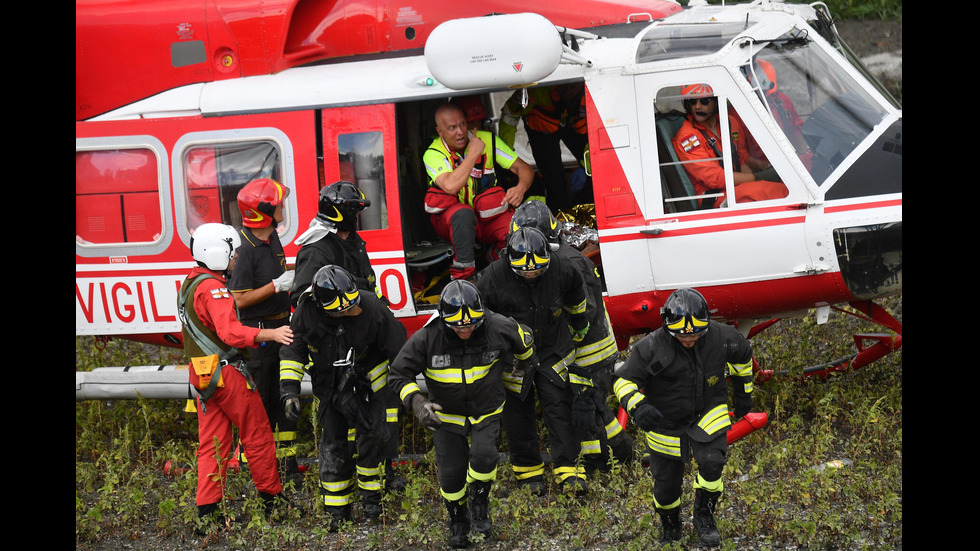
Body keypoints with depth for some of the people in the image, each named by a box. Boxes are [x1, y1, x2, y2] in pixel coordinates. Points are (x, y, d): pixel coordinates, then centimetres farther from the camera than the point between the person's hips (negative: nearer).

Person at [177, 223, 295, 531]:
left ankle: (208, 510, 4)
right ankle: (273, 500, 11)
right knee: (258, 436, 3)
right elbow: (231, 332, -31)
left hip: (203, 375, 9)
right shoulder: (212, 288, -17)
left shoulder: (189, 285, 15)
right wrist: (272, 334, -41)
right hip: (226, 372, -9)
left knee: (212, 443, 8)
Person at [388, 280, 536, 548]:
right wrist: (416, 402, -30)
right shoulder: (427, 339, -24)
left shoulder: (499, 328, -21)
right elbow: (400, 374, -14)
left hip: (487, 410, 0)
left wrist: (523, 365, 24)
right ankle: (457, 520, 28)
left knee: (483, 456, -24)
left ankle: (479, 504, 6)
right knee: (451, 471, -1)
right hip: (447, 414, 1)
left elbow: (524, 342, 3)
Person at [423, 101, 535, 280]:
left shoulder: (487, 140, -3)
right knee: (464, 213, -39)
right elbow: (451, 186, -30)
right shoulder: (433, 154, -11)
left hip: (488, 217, 3)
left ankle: (496, 255, 8)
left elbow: (523, 167, -1)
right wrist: (474, 153, -21)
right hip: (449, 220, -3)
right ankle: (464, 273, -25)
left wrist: (521, 188, -25)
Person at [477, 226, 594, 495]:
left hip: (553, 352, 1)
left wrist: (577, 332, 22)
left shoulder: (560, 270, -16)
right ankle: (528, 471, 20)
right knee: (518, 415, 5)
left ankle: (568, 470, -1)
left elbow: (578, 303, 8)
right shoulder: (493, 278, -22)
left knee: (560, 407, -5)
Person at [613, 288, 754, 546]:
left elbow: (743, 354, 7)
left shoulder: (720, 337, -16)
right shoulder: (651, 348, -25)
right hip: (666, 420, -1)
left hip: (707, 413, 1)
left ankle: (704, 516, 4)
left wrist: (744, 392, 16)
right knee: (666, 482, 5)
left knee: (712, 462, -24)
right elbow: (624, 380, -19)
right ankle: (670, 525, 39)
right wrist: (638, 406, -39)